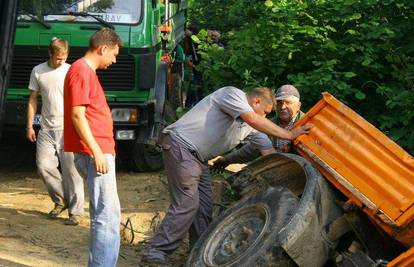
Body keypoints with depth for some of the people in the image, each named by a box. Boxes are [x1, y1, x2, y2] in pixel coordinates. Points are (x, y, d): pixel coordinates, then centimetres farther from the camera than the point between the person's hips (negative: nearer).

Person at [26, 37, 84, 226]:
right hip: (47, 129, 3)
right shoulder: (38, 71, 7)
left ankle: (75, 211, -1)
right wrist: (29, 127, 8)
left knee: (71, 168, -6)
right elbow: (33, 100, 11)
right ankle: (61, 200, 19)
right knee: (43, 165, -1)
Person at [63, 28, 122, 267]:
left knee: (105, 213, 15)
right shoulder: (81, 71, -12)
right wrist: (97, 152, -21)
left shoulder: (87, 71, 19)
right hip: (96, 152, -11)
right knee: (108, 214, -12)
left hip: (101, 151, 11)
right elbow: (77, 115, -18)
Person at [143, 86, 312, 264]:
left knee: (204, 206, 8)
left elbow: (268, 151, 13)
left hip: (197, 158, 10)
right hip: (180, 144, -10)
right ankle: (156, 252, -12)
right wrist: (289, 135, -21)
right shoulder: (233, 94, -11)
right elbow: (254, 120, -25)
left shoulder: (250, 127, 14)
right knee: (186, 203, -15)